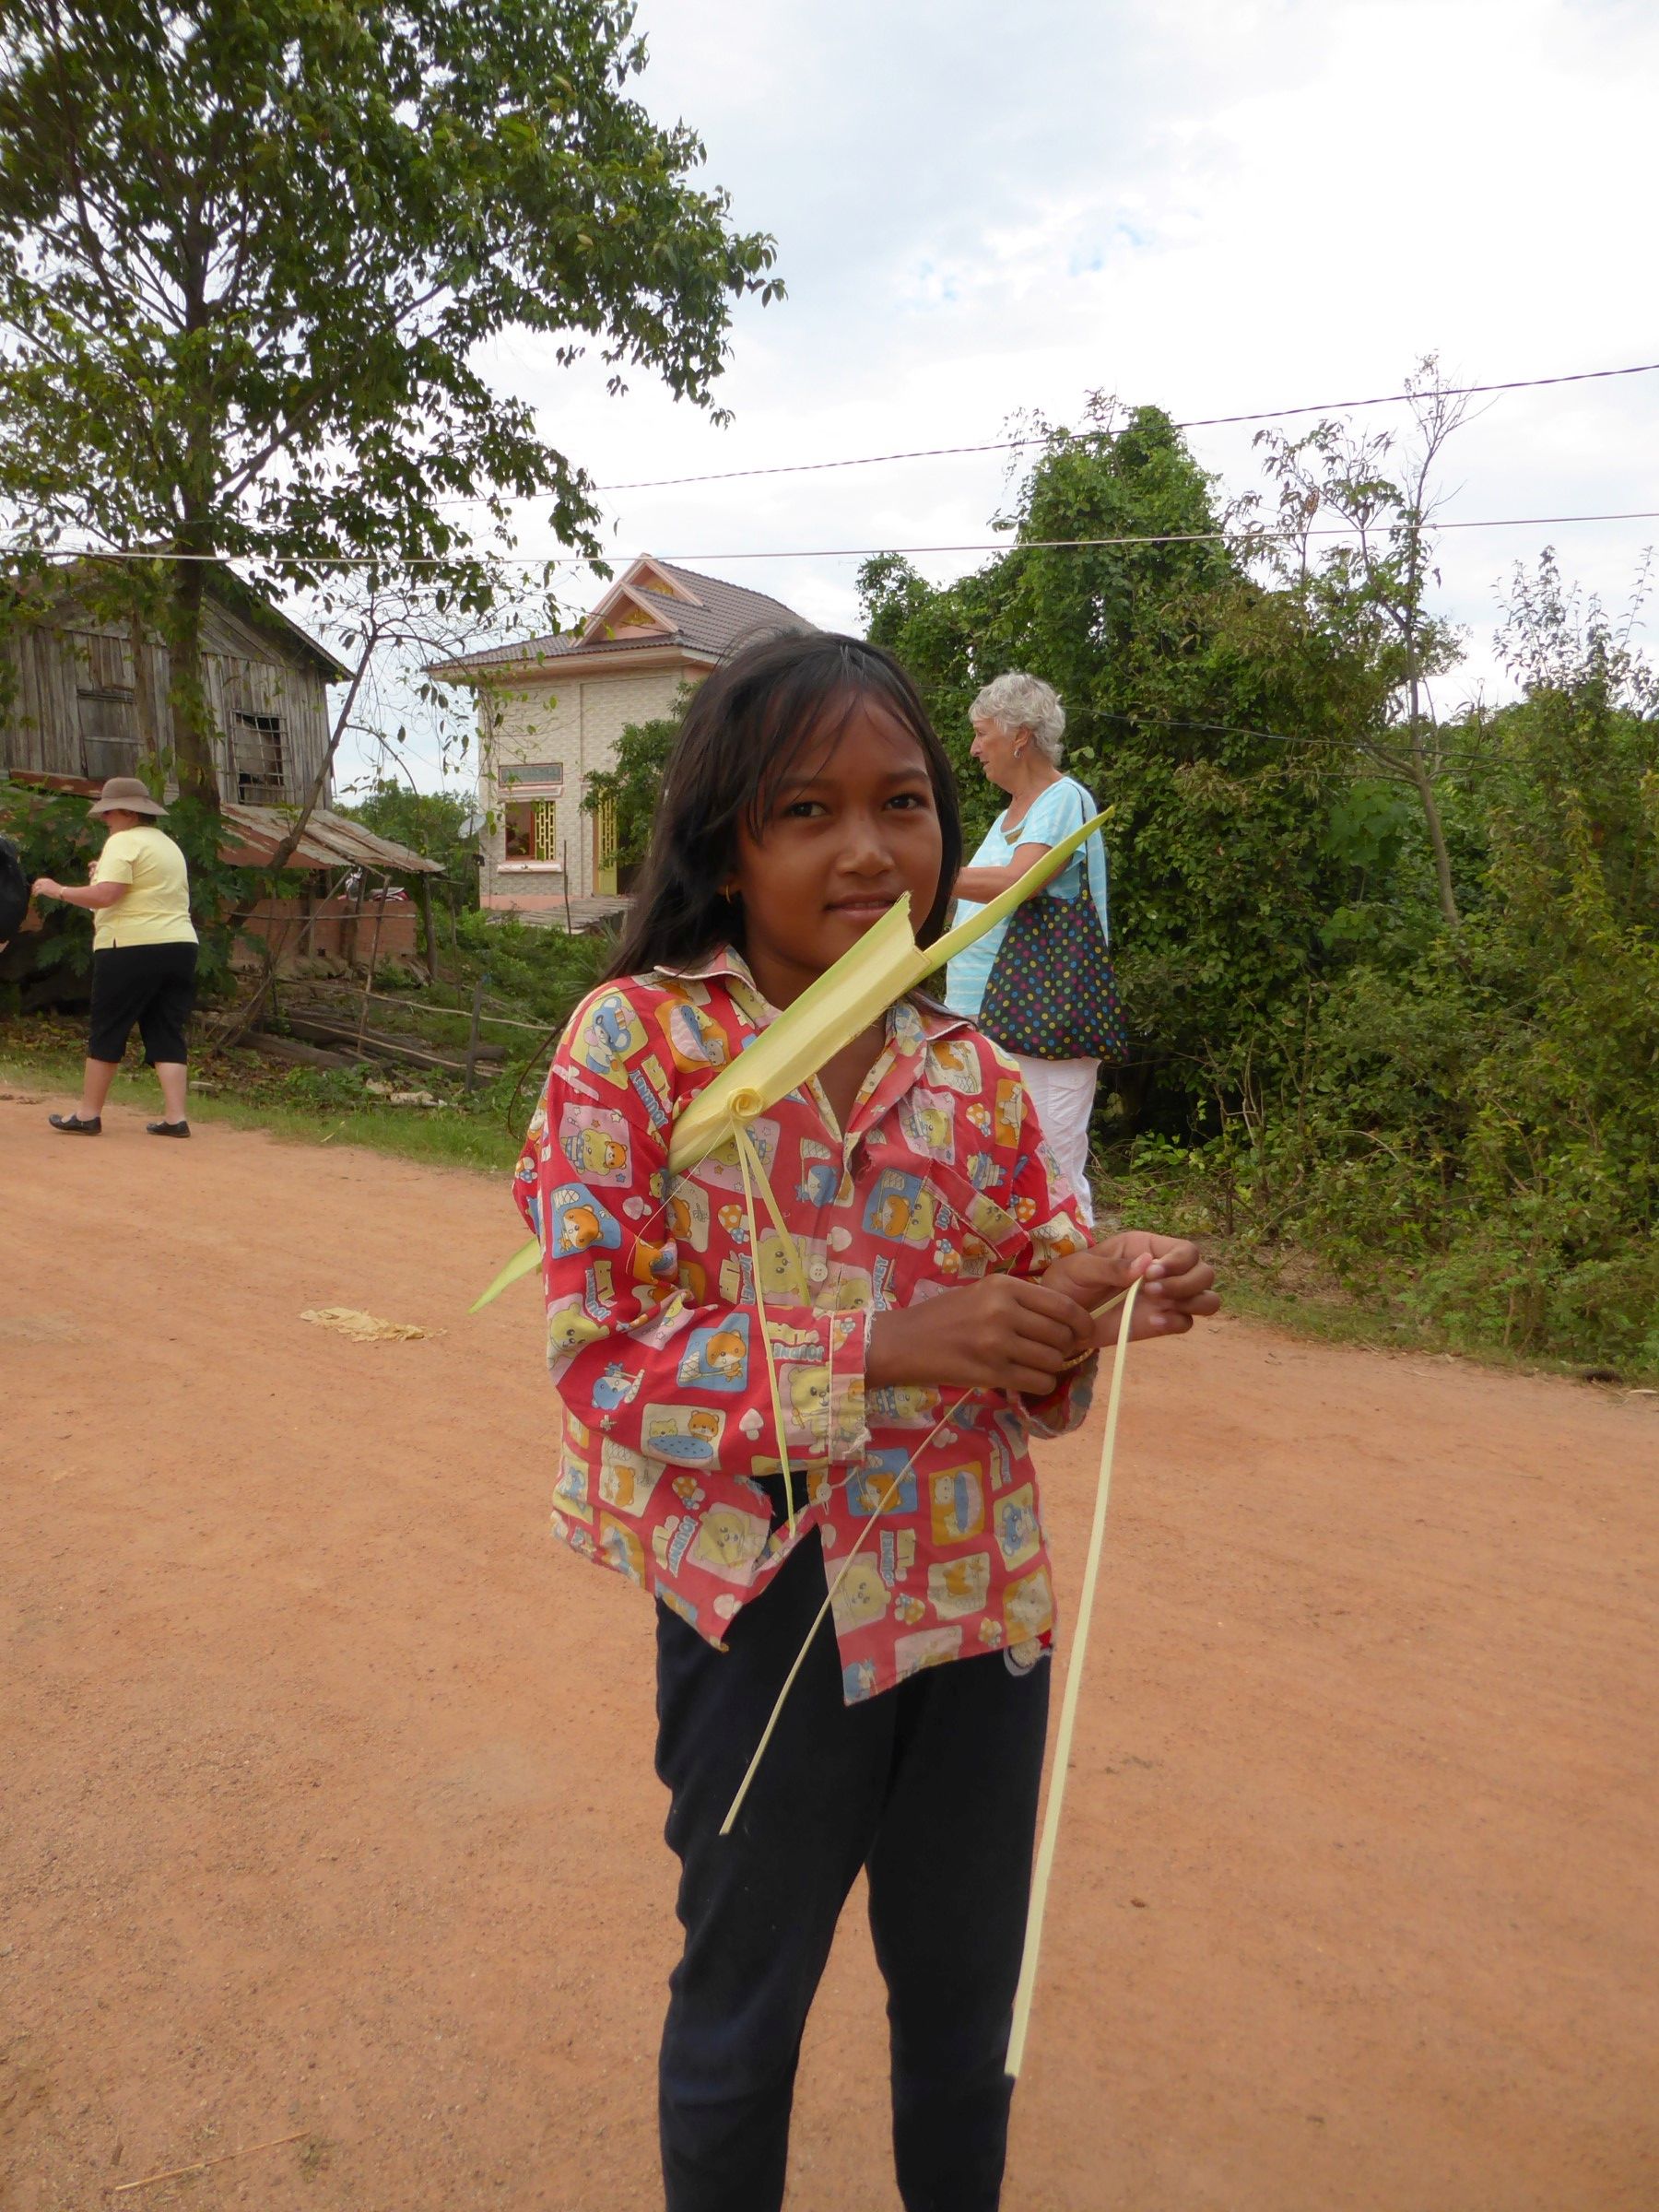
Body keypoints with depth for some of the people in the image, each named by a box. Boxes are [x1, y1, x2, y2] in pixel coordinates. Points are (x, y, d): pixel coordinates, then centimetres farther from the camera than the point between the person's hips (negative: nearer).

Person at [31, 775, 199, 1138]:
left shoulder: (123, 842, -8)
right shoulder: (167, 843, 19)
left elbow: (105, 895, -19)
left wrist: (58, 890, -7)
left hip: (132, 947, -7)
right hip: (179, 946, 7)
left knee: (107, 1032, 3)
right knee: (167, 1033, 5)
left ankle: (88, 1114, 10)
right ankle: (175, 1117, -1)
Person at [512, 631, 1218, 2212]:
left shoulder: (970, 1072, -1)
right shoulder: (634, 1042, -14)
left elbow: (1026, 1330, 7)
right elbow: (601, 1350, -18)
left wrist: (1097, 1296, -16)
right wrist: (884, 1346, -27)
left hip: (981, 1595, 4)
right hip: (769, 1602, -4)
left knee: (968, 1995, 25)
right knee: (743, 1999, 21)